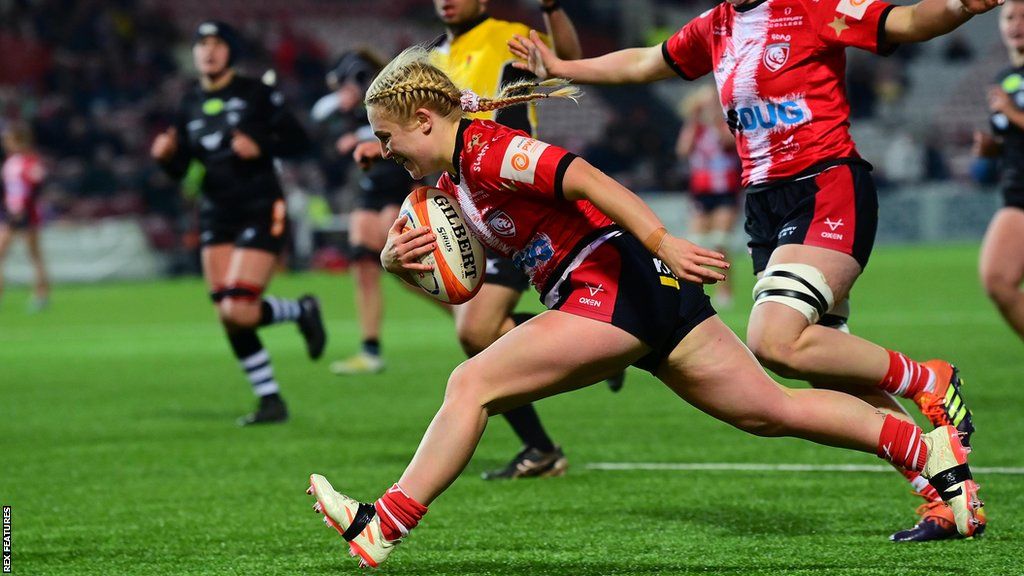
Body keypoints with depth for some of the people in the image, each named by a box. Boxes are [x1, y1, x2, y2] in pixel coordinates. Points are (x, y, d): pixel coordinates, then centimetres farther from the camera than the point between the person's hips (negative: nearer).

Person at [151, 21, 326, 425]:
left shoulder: (256, 94, -4)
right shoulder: (191, 105, 11)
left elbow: (298, 141, -4)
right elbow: (179, 169, 12)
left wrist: (260, 147, -20)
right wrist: (165, 155, -9)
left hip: (260, 210, -6)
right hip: (217, 216, 6)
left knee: (238, 312, -18)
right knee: (228, 318, -1)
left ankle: (302, 311, 12)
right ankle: (271, 402, 12)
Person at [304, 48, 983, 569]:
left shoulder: (489, 151, -10)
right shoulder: (453, 181, 19)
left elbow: (586, 178, -23)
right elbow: (448, 279, 26)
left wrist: (664, 243, -34)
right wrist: (398, 259, 3)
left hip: (616, 280, -10)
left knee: (473, 383, -11)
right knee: (773, 409, 9)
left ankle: (383, 527, -11)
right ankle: (932, 450, 7)